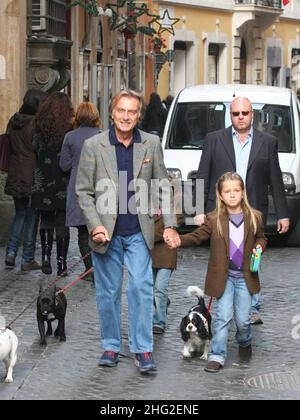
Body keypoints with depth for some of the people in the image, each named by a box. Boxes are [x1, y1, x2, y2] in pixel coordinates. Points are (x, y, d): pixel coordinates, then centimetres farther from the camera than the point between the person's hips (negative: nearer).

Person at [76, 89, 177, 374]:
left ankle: (143, 349, -1)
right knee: (108, 291, 8)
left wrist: (169, 225, 2)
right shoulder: (93, 146, -3)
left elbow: (163, 187, 8)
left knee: (141, 287, -6)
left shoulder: (151, 144, 3)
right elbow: (83, 191, -1)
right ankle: (111, 347, 19)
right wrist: (95, 226, -11)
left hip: (139, 232, 0)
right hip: (106, 232, 0)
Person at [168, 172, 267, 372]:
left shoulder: (254, 217, -1)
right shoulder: (214, 219, -5)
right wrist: (181, 240, -20)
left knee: (243, 318, 5)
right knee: (223, 316, -7)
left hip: (245, 276, 1)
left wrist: (259, 246, -6)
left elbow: (261, 237, 15)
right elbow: (198, 235, -2)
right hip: (224, 276, -1)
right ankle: (217, 355, 1)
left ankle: (245, 343, 36)